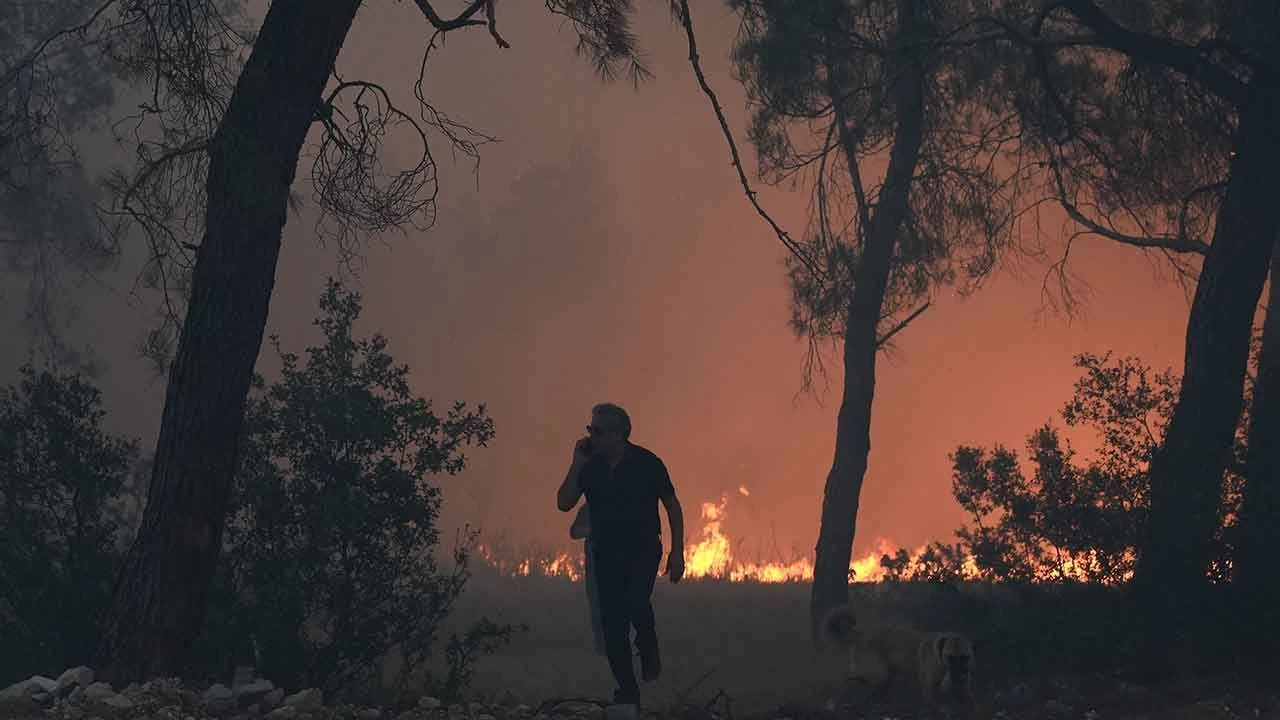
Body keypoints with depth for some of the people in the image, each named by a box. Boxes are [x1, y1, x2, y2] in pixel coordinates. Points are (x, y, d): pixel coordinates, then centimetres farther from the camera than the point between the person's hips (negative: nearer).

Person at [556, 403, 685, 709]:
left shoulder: (646, 463, -8)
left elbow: (673, 506, 0)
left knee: (635, 600, -29)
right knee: (612, 622, 0)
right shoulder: (589, 466, 1)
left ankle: (649, 652, 0)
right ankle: (627, 691, 11)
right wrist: (577, 464, -14)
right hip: (606, 552, 4)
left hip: (643, 548, -4)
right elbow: (564, 503, -7)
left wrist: (677, 551, -5)